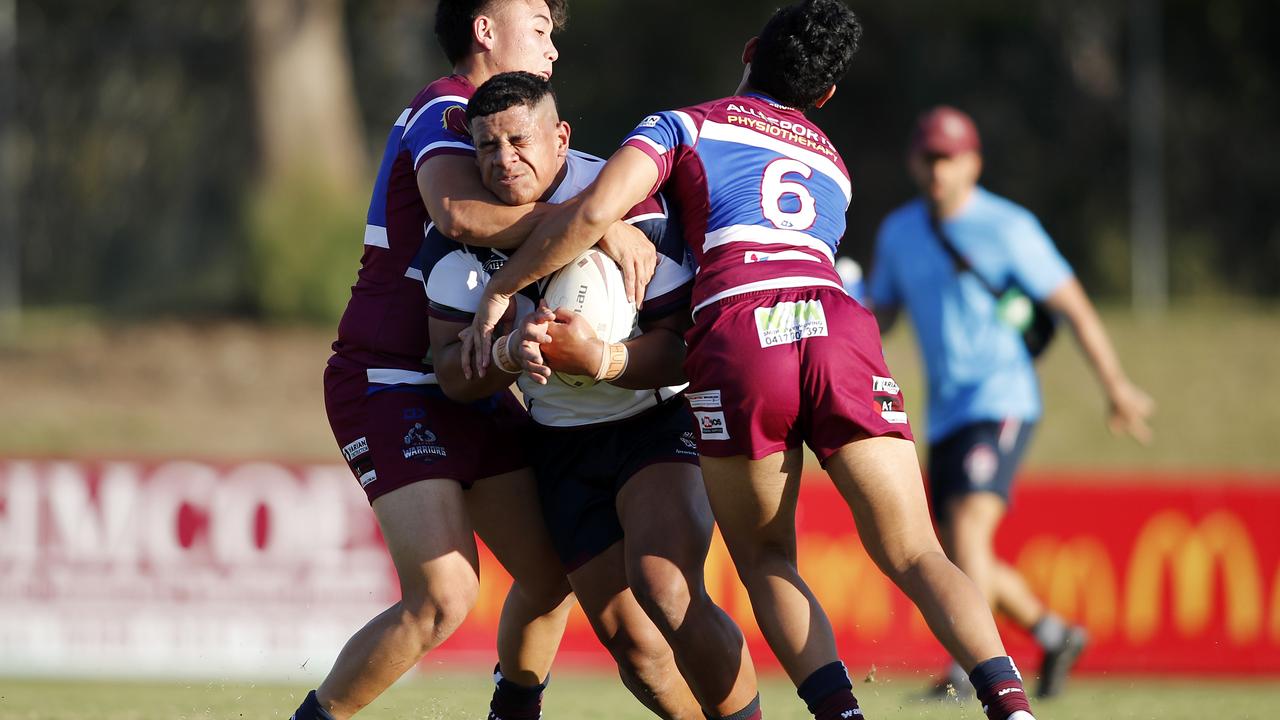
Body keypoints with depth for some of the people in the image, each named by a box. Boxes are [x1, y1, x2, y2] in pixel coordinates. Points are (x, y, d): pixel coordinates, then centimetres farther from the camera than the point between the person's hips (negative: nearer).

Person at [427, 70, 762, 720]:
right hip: (561, 441, 5)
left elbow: (684, 349, -22)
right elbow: (454, 377, -11)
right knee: (625, 635, 1)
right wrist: (510, 353, -32)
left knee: (665, 592, -28)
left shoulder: (629, 209, -21)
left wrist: (601, 360, -40)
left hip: (658, 418, -5)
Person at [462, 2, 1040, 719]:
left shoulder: (685, 125, 20)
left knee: (765, 559, 15)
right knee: (914, 555, 3)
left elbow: (596, 210, 3)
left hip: (737, 335, -3)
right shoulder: (831, 164, 35)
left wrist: (500, 290, 13)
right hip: (838, 325, 3)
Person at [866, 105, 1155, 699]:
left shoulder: (1007, 228, -7)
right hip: (944, 414, 7)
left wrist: (1115, 386, -7)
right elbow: (879, 315, 18)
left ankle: (971, 664, -32)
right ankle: (1055, 635, 30)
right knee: (960, 560, 9)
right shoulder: (898, 233, 10)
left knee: (968, 525, -25)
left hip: (1001, 400, -7)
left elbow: (1073, 305, -5)